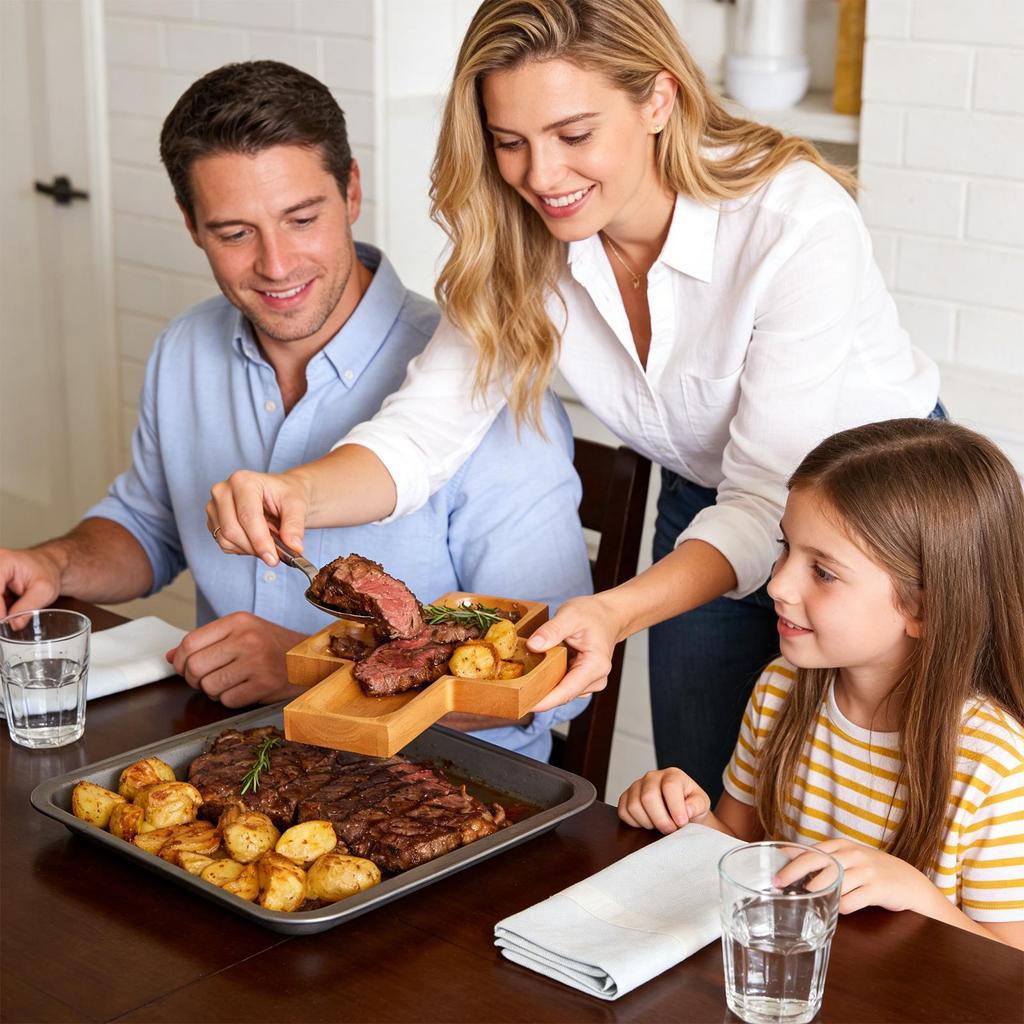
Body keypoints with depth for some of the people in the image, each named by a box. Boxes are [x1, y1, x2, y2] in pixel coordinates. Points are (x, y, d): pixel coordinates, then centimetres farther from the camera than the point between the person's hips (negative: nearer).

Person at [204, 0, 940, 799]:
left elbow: (772, 500, -33)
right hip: (707, 507, 5)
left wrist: (618, 611, -49)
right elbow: (425, 428, -19)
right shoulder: (521, 242, -16)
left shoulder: (798, 224, -33)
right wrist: (296, 492, -40)